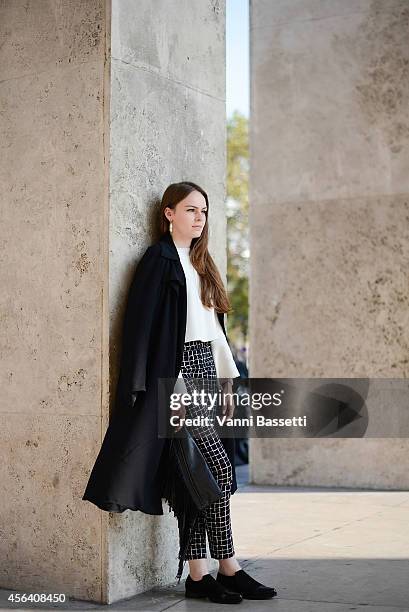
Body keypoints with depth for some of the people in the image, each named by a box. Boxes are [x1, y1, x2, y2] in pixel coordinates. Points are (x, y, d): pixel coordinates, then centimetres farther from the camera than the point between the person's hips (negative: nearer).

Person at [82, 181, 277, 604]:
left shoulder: (200, 263, 20)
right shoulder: (160, 259, -6)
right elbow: (146, 325, -13)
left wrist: (226, 381, 15)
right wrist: (171, 388, -19)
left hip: (205, 369, 8)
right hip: (178, 371, -8)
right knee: (217, 465, -11)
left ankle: (197, 572, 8)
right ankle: (228, 566, 0)